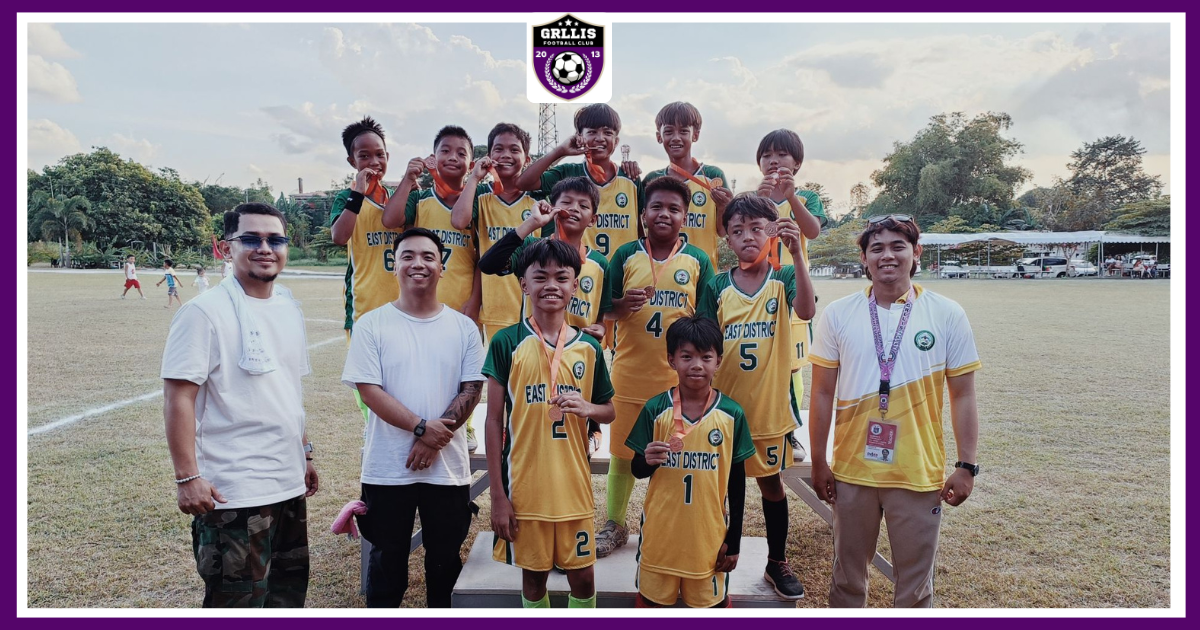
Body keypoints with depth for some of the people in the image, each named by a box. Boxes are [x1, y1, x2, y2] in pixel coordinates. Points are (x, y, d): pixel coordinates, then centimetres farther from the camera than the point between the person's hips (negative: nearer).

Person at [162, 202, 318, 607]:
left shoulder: (289, 308, 9)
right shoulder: (205, 312, -13)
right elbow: (178, 397, -15)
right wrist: (187, 476, -19)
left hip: (290, 484, 8)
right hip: (234, 494, -8)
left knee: (290, 592, 19)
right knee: (238, 604, 2)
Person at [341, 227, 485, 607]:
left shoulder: (464, 327, 3)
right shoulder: (372, 325, -3)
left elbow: (471, 390, -2)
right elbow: (369, 390, -9)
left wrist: (435, 441, -13)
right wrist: (421, 428, -18)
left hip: (449, 468, 2)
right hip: (387, 470, -1)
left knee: (445, 561, 15)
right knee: (387, 561, 13)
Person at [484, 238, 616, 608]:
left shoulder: (588, 348, 3)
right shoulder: (507, 342, -6)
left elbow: (608, 411, 13)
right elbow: (494, 421, -5)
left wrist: (588, 408, -12)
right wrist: (498, 495, -7)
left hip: (574, 484, 2)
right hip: (524, 485, -2)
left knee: (582, 574, 10)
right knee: (533, 574, 12)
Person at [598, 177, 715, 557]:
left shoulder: (699, 261, 2)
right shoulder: (625, 255, 2)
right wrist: (625, 303, -19)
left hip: (679, 377, 0)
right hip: (630, 373, 1)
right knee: (622, 453, 11)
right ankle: (614, 525, 28)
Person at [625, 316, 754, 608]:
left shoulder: (732, 414, -6)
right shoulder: (655, 409, -7)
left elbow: (737, 480, 1)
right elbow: (637, 470, 1)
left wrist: (733, 540, 2)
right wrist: (648, 461, -23)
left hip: (709, 534, 0)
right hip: (660, 531, 0)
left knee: (713, 604, 12)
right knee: (650, 599, 14)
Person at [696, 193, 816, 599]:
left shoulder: (784, 278, -4)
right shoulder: (718, 286, -2)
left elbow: (806, 311, -25)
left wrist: (797, 253, -34)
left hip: (770, 403, 0)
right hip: (724, 403, 1)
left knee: (771, 483, 14)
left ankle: (777, 562, 32)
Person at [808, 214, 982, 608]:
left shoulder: (947, 316, -2)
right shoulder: (838, 315, 0)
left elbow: (962, 395, 1)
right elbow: (823, 394, 3)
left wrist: (966, 466, -2)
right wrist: (818, 462, 3)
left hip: (919, 473, -1)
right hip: (852, 470, 1)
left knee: (915, 584, 12)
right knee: (847, 576, 17)